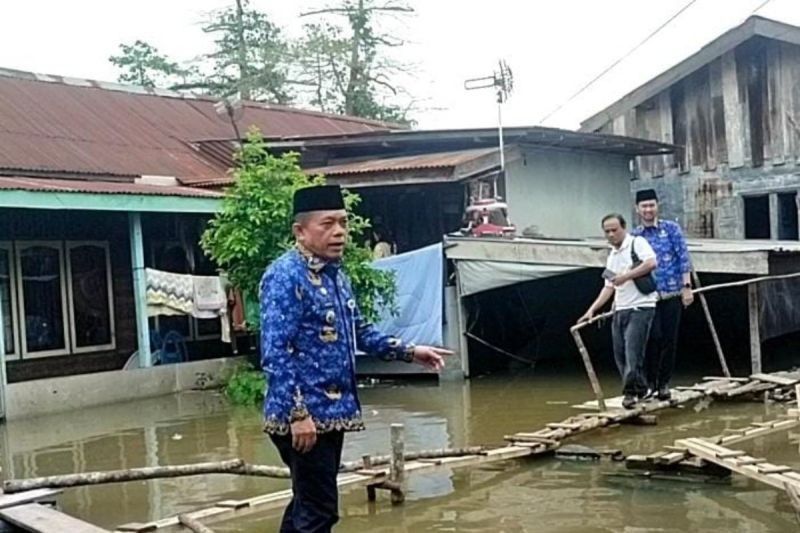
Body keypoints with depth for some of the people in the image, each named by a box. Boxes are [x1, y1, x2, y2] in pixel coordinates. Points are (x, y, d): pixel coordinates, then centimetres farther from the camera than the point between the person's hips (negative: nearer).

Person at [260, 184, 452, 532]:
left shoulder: (335, 274, 12)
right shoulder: (286, 276, -16)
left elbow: (360, 333, 22)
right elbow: (275, 353, -22)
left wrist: (409, 352, 16)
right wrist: (297, 413, -25)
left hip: (332, 412, 9)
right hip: (304, 416, -9)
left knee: (307, 504, 17)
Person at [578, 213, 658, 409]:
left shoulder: (637, 243, -3)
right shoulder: (612, 255, 19)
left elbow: (651, 263, -21)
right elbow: (609, 287, 19)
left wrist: (626, 276, -17)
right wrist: (592, 309, 11)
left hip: (640, 307, -8)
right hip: (620, 310, 8)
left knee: (632, 353, -12)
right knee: (620, 355, 6)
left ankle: (630, 392, -4)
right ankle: (640, 390, 18)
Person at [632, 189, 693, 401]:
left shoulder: (671, 229, 3)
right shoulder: (634, 236, 8)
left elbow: (683, 258, 0)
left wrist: (687, 287, -8)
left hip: (672, 295, 0)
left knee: (669, 340, 3)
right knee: (654, 337, -12)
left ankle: (664, 383, 16)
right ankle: (650, 380, 3)